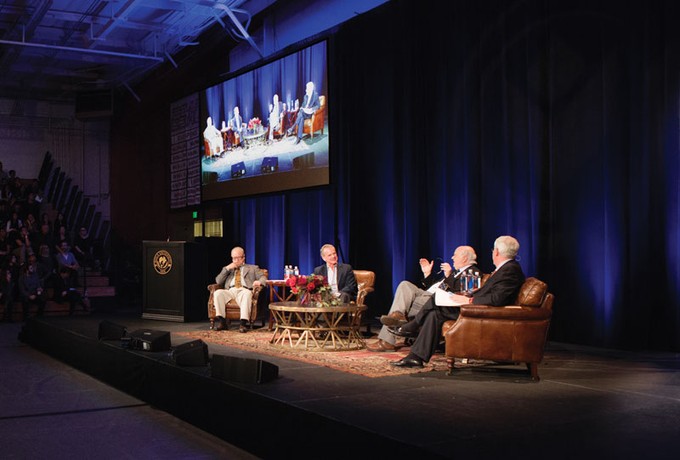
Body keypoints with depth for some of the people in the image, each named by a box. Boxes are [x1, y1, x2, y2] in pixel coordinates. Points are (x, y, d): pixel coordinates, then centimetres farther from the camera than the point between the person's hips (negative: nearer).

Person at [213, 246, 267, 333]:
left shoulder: (253, 268, 25)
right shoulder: (227, 269, 31)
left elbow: (263, 278, 12)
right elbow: (218, 281, 19)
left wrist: (259, 281, -13)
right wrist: (227, 269, 8)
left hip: (244, 291, -2)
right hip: (230, 291, 2)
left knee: (247, 293, -40)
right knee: (217, 292, -31)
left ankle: (243, 322, -47)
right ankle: (221, 321, -30)